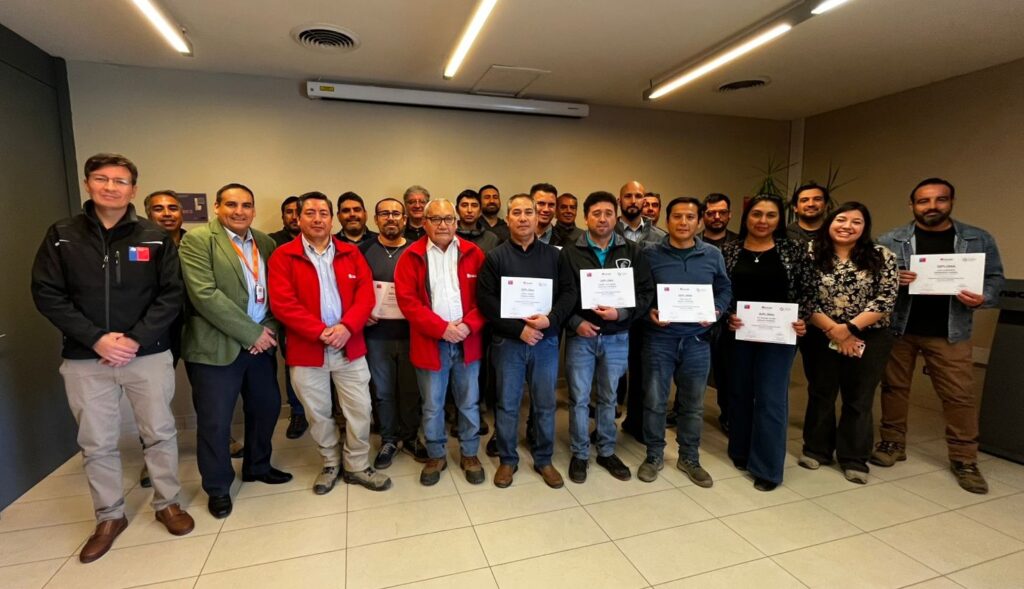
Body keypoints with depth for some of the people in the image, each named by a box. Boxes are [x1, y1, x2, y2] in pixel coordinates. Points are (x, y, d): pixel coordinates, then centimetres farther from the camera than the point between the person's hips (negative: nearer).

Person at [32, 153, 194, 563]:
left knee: (160, 433, 8)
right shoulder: (61, 236, 3)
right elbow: (47, 294, -1)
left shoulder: (156, 238, 0)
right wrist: (96, 339, -13)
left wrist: (136, 339, -13)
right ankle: (109, 517, 30)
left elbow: (171, 295, -3)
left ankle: (168, 504, 27)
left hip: (149, 354, -1)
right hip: (85, 358, 1)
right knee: (96, 444, 11)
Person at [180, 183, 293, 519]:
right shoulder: (197, 240, -9)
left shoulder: (265, 243, 8)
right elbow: (205, 295, -19)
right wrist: (251, 333, -17)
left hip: (261, 342, 6)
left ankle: (258, 467, 38)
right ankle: (218, 488, 26)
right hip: (216, 346, -5)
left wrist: (268, 330, -7)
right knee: (215, 421, 5)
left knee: (267, 407, 15)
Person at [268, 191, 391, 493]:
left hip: (350, 346, 2)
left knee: (360, 410, 7)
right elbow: (282, 303, -12)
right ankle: (331, 463, 35)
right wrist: (320, 332, -18)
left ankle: (357, 466, 26)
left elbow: (366, 293, -2)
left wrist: (347, 327, -17)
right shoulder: (283, 256, -2)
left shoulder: (351, 253, 7)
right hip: (307, 349, -1)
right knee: (318, 413, 13)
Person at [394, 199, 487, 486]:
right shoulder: (412, 256, -1)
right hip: (429, 342, -1)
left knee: (469, 403, 13)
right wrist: (441, 327, -15)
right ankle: (436, 455, 31)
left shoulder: (473, 253, 3)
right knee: (432, 406, 11)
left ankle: (469, 454, 31)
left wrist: (468, 325, -15)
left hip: (467, 341, 1)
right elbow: (407, 300, -8)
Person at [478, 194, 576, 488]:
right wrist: (518, 329, -15)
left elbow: (569, 292, 1)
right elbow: (486, 299, -9)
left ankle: (544, 459, 29)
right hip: (508, 341, -1)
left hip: (546, 340, 2)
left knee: (545, 404, 11)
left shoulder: (554, 255, 6)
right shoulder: (495, 257, -1)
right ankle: (507, 459, 27)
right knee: (507, 404, 9)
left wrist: (551, 319, -16)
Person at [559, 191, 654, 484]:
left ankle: (607, 452, 32)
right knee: (579, 398, 7)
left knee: (609, 398, 15)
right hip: (581, 336, -1)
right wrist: (575, 322, -15)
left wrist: (621, 313, -16)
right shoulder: (570, 252, -2)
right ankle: (579, 454, 24)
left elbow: (646, 292, -2)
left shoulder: (632, 251, 1)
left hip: (617, 337, 2)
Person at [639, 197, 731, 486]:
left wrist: (716, 311, -8)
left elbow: (725, 290, 10)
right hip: (659, 337, -2)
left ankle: (689, 458, 31)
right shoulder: (650, 254, -2)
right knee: (654, 401, 6)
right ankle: (654, 456, 25)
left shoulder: (713, 255, 5)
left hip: (697, 339, 2)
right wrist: (649, 311, -17)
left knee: (693, 403, 13)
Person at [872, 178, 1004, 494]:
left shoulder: (979, 240, 4)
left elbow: (995, 278, 7)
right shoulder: (890, 240, -1)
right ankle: (892, 444, 24)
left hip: (949, 333, 1)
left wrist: (983, 298, -13)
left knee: (960, 396, 3)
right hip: (898, 328, 0)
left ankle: (964, 460, 17)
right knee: (894, 387, 9)